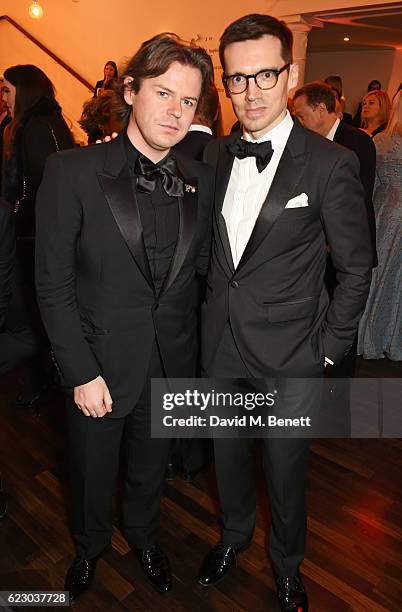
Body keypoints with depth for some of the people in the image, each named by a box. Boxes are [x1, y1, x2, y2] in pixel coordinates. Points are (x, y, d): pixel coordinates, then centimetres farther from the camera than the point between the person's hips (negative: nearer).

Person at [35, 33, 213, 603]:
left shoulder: (200, 180, -2)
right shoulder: (72, 172, -14)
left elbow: (201, 268, 5)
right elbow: (53, 284, -13)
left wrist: (188, 346, 0)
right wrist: (82, 373, -13)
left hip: (171, 364, 3)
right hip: (101, 363, -2)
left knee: (151, 466, 24)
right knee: (93, 471, 21)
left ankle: (143, 534, 56)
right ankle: (90, 546, 53)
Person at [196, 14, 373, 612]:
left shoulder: (330, 164, -14)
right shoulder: (215, 154, 1)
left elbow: (356, 268, -8)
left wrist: (328, 350, -7)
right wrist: (213, 312, 1)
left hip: (288, 357, -4)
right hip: (221, 344, 4)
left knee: (286, 470, 16)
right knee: (228, 453, 23)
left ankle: (287, 564, 45)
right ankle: (234, 533, 52)